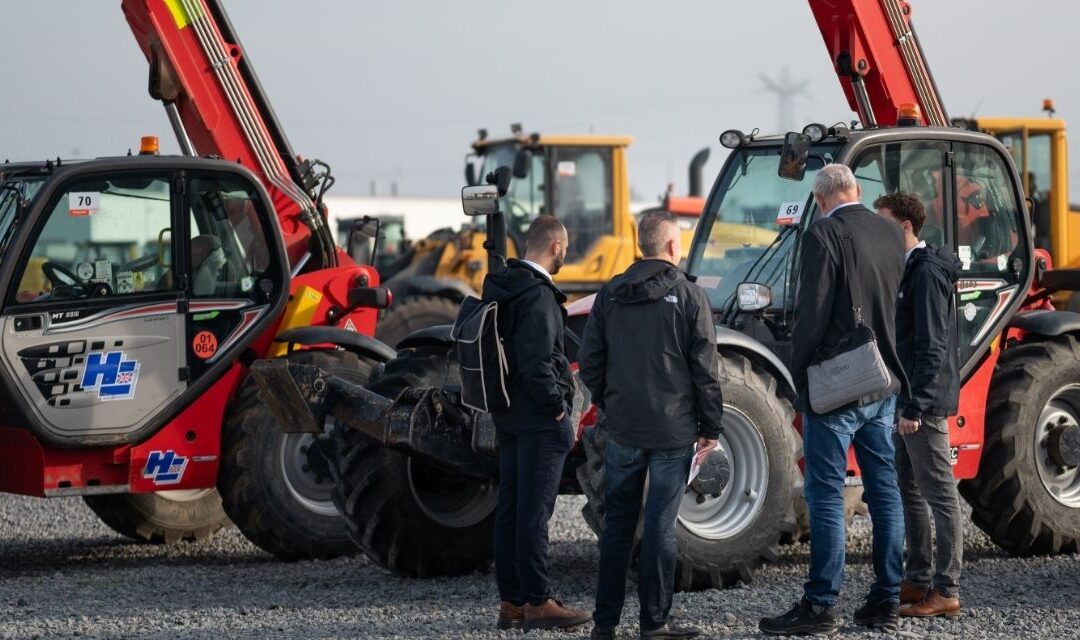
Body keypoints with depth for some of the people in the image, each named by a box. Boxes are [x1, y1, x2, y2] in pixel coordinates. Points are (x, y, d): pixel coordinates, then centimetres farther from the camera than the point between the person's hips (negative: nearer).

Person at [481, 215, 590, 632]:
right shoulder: (537, 295, -17)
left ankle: (511, 602, 16)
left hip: (508, 414, 9)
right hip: (539, 419, -9)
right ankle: (537, 602, -2)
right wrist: (558, 407, -14)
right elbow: (535, 362, -24)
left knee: (509, 507, 11)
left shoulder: (500, 287, 11)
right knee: (534, 509, -5)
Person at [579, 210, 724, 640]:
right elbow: (704, 369, -6)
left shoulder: (610, 295, 5)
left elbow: (589, 362, 5)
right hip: (672, 431, -3)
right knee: (660, 525, 0)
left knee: (617, 523, 10)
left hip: (622, 429, 3)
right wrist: (710, 426, 1)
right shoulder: (688, 296, -6)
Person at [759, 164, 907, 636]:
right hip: (884, 386, 7)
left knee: (826, 495, -3)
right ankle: (885, 602, 14)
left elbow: (811, 312, -15)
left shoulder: (824, 235, -13)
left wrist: (799, 378, -7)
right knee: (884, 491, 10)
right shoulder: (892, 236, 8)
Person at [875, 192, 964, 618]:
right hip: (905, 399, 10)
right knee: (907, 491, 15)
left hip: (924, 401, -10)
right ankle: (918, 579, 24)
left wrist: (915, 406, -24)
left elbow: (932, 347, -21)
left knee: (939, 494, -6)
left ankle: (946, 591, -3)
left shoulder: (927, 272, -16)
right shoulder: (906, 268, 15)